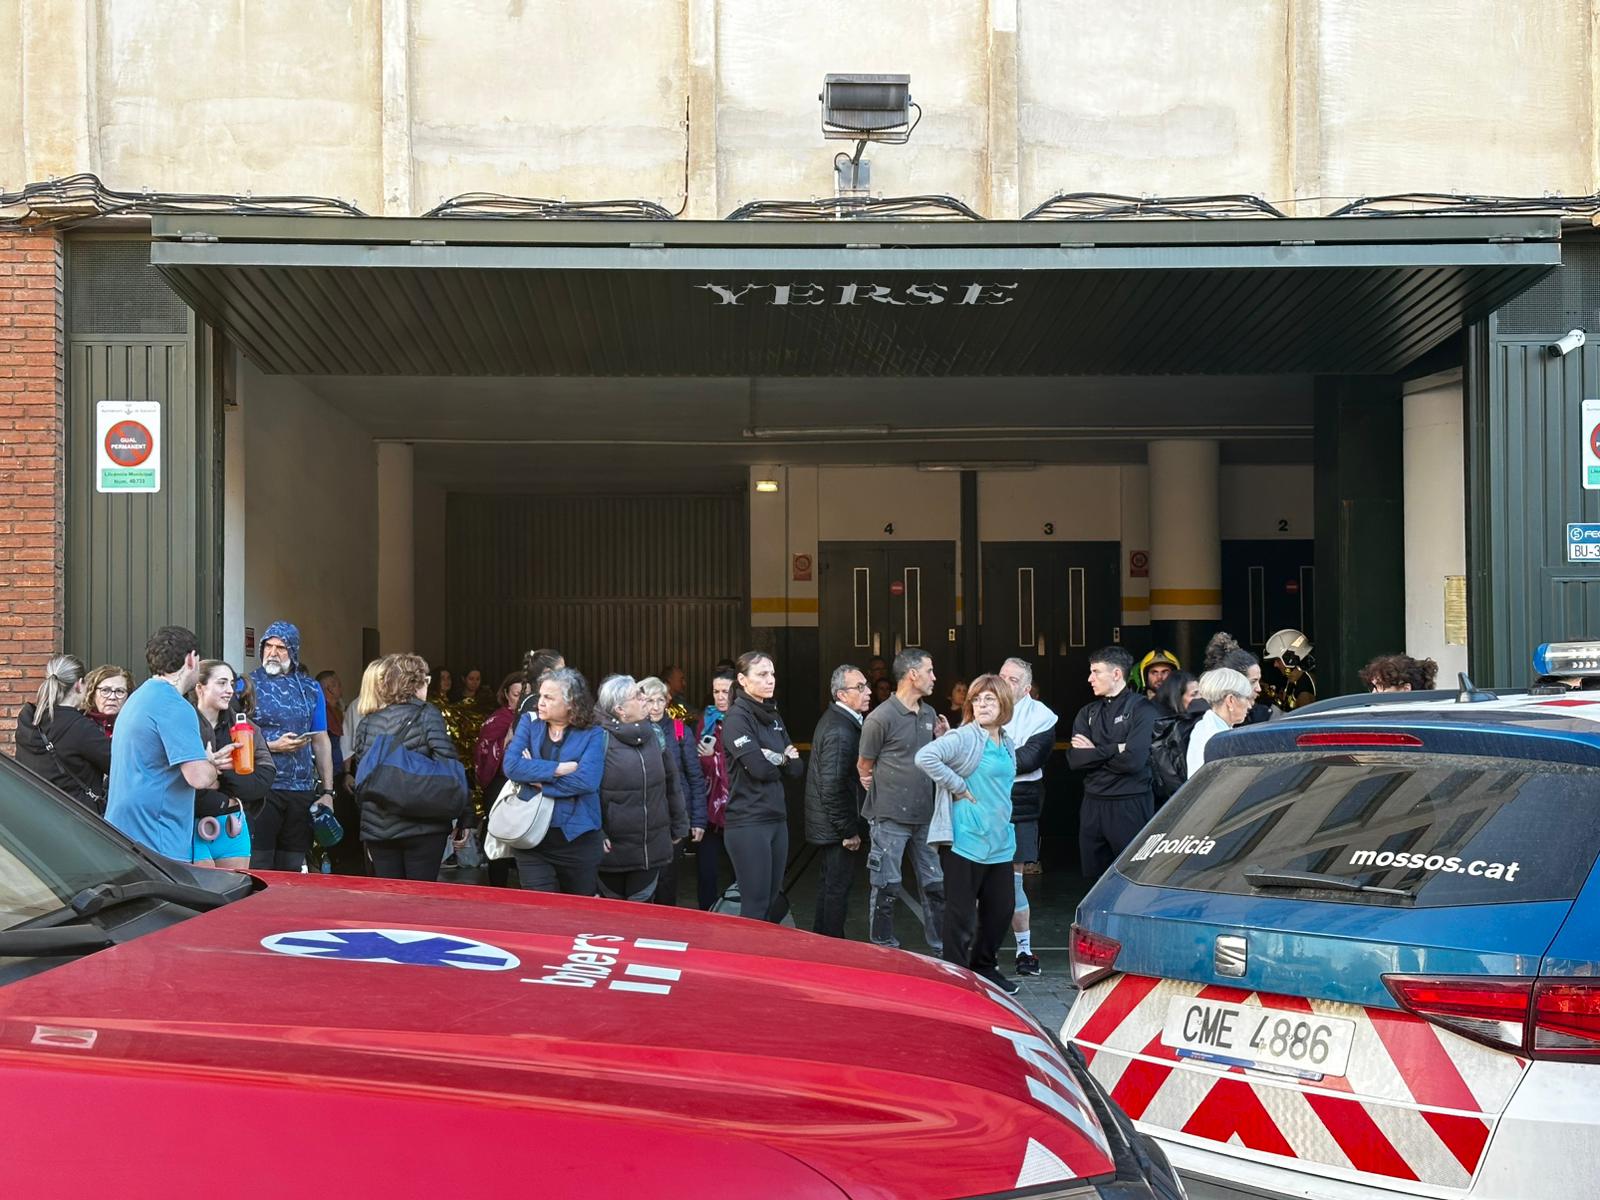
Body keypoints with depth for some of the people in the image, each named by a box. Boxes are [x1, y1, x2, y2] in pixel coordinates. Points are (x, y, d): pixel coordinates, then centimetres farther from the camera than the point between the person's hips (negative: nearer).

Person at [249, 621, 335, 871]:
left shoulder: (310, 689, 13)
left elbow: (321, 741, 15)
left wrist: (327, 791, 10)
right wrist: (272, 746, -15)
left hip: (302, 792, 4)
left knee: (292, 867, 6)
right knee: (259, 867, -6)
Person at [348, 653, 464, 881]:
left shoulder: (367, 723, 9)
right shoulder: (427, 715, -4)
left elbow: (361, 776, 12)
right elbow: (448, 765, -11)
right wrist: (461, 817, -5)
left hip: (377, 827, 4)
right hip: (423, 826, -4)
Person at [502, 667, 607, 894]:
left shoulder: (593, 735, -1)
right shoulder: (529, 722, 5)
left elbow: (587, 780, -18)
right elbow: (511, 765, -11)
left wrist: (537, 777, -13)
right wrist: (558, 769, -15)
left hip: (578, 839, -1)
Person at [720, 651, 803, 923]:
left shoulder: (773, 717, 15)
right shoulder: (737, 718, -9)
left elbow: (796, 768, 11)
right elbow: (758, 767, -20)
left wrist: (776, 758, -9)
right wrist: (782, 760, 0)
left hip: (777, 818, 8)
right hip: (748, 822, -8)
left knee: (774, 902, 10)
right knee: (756, 907, -6)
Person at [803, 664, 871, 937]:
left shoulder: (835, 720, 10)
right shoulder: (840, 731, -23)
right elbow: (833, 788, -26)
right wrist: (849, 831, -18)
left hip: (832, 825, 10)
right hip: (837, 826, -10)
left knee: (830, 885, 20)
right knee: (837, 888, -1)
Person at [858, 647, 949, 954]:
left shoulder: (929, 714, 10)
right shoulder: (880, 718, -12)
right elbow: (864, 766, -2)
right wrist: (883, 793, 1)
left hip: (925, 815, 7)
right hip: (890, 817, -6)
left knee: (936, 884, 9)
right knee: (886, 889, 1)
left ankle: (941, 949, 19)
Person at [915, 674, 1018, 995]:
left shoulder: (1008, 744, 13)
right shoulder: (965, 737, -12)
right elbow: (925, 757, -25)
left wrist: (1004, 823, 14)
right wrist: (957, 787, -18)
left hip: (1000, 842, 8)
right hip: (966, 841, -8)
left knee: (1001, 908, 12)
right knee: (961, 913, -1)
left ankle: (984, 968, 28)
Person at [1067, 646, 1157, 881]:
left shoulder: (1141, 708, -5)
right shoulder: (1087, 713, 13)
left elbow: (1133, 760, -19)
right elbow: (1074, 759, -1)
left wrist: (1094, 753, -5)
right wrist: (1114, 750, -12)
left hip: (1130, 805, -6)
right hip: (1093, 805, 6)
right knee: (1094, 877, 11)